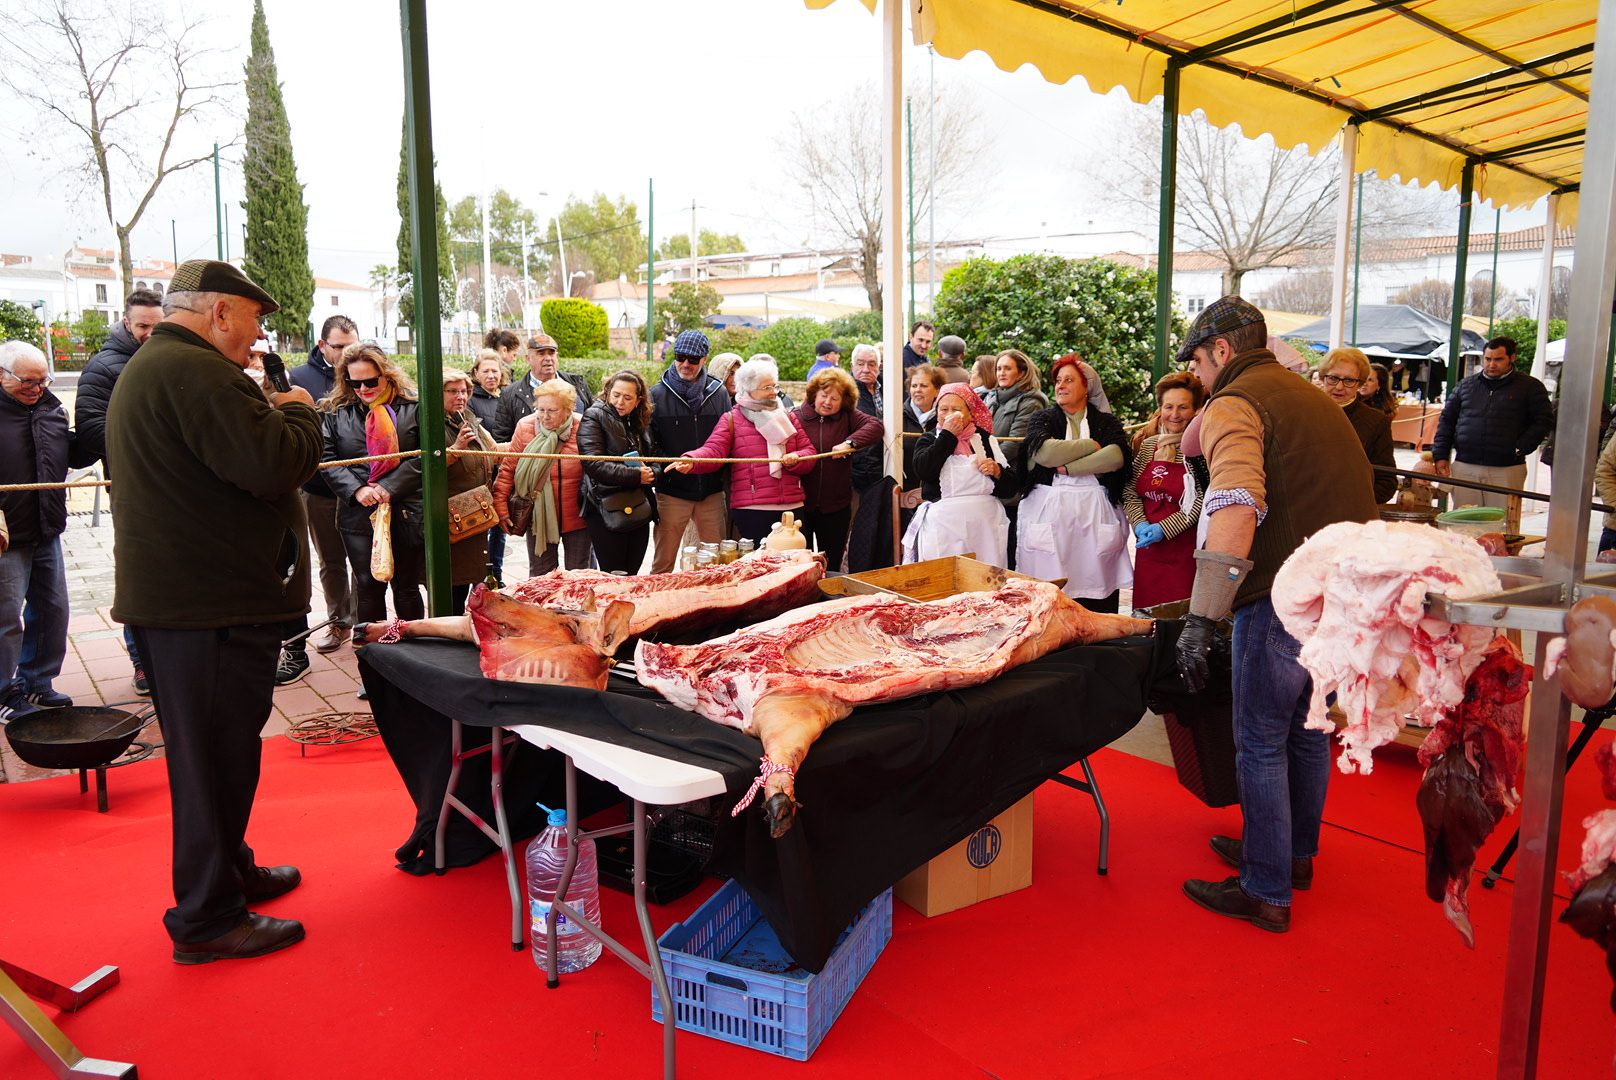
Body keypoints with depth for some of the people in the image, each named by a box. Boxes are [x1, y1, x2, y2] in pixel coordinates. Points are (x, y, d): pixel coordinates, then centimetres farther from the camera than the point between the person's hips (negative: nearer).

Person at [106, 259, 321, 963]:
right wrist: (298, 411, -9)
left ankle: (230, 870, 37)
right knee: (217, 755, -1)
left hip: (168, 595, 11)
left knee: (206, 751, 21)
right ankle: (208, 919, 11)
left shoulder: (146, 370, 18)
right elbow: (276, 466, -28)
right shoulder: (197, 372, -19)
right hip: (215, 606, -11)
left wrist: (270, 414, 12)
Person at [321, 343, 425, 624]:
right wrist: (357, 490, -14)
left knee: (407, 587, 8)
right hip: (359, 514, 1)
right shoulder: (336, 412, 7)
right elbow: (327, 458, 0)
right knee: (369, 587, 6)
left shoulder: (412, 408, 1)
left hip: (406, 512, -1)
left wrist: (390, 487, -14)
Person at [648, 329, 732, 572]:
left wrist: (727, 480, 4)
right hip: (671, 491, -2)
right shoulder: (658, 395, 0)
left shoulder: (719, 393, 6)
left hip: (712, 491, 2)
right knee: (663, 565, 3)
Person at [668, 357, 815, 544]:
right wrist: (691, 461, -31)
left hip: (793, 507, 4)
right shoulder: (732, 419, 4)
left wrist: (795, 458, -11)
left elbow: (809, 452, 12)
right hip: (752, 510, -4)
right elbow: (713, 451, -10)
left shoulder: (788, 417, 16)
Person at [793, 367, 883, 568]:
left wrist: (849, 442, -25)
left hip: (836, 506, 2)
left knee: (831, 566, 12)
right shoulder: (796, 417, -2)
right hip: (801, 504, -2)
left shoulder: (847, 418, 4)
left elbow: (876, 426, -11)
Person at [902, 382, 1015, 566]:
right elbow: (922, 471, -12)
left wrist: (996, 470, -7)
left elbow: (1010, 488, 13)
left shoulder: (985, 439, 13)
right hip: (943, 525, -1)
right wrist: (948, 435, -6)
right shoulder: (929, 439, 11)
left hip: (986, 524, 2)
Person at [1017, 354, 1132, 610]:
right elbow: (1046, 453, -9)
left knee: (1097, 601, -3)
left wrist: (1067, 468, -12)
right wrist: (1094, 445, -1)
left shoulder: (1107, 423, 13)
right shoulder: (1041, 419, 11)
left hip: (1095, 515, 1)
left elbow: (1118, 456, -8)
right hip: (1049, 513, -1)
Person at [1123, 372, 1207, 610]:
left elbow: (1202, 501, -13)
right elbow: (1130, 492, 10)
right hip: (1147, 548, 5)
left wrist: (1164, 528, -16)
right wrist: (1139, 524, -6)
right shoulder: (1148, 445, 10)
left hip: (1186, 550, -5)